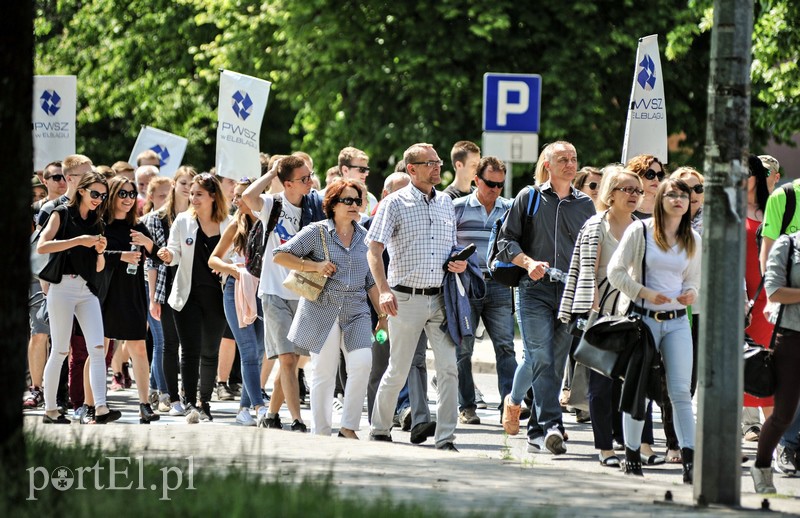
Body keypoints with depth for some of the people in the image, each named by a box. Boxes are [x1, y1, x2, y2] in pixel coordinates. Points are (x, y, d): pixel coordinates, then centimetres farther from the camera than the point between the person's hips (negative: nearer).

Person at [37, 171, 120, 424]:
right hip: (63, 287, -5)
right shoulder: (62, 214, 0)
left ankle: (100, 408, -18)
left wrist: (100, 250, -1)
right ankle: (50, 410, 7)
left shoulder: (96, 222, 16)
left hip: (88, 290, 5)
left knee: (97, 348, -10)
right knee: (60, 351, -2)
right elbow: (42, 246, -13)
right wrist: (78, 241, -17)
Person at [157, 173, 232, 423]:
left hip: (216, 296, 1)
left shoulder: (228, 224, 1)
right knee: (191, 351, -10)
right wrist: (168, 256, -19)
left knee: (210, 352, 9)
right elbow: (175, 252, 3)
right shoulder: (183, 221, 2)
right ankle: (190, 403, -14)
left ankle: (205, 403, 19)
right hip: (188, 296, -1)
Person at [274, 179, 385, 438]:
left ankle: (348, 427, -7)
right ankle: (320, 433, 9)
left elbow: (372, 281, 18)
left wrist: (383, 315, 13)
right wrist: (315, 266, -12)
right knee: (324, 372, -1)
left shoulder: (364, 237, 13)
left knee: (362, 363, -16)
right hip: (323, 310, -3)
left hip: (356, 312, 3)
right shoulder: (316, 232, 0)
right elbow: (280, 256, -3)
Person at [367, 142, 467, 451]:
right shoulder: (395, 203, -3)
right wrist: (384, 290, -20)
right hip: (407, 298, -4)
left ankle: (445, 438, -6)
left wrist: (460, 263, 2)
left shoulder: (445, 202, 12)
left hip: (441, 297, 4)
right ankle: (379, 430, 21)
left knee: (449, 368, -7)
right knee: (398, 370, 4)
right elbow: (374, 251, -8)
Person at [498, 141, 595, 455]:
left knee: (555, 365, 4)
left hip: (571, 294, 3)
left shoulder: (585, 205, 14)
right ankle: (550, 426, -20)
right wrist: (529, 263, -13)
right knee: (540, 360, -15)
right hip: (534, 291, -3)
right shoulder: (529, 198, 5)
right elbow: (506, 240, 5)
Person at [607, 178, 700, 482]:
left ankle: (689, 459, -11)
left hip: (677, 320, 3)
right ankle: (632, 454, 16)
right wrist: (643, 292, -17)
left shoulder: (693, 240, 8)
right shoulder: (640, 232, -4)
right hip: (642, 317, -3)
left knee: (681, 391, -6)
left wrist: (691, 293, -5)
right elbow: (615, 271, -4)